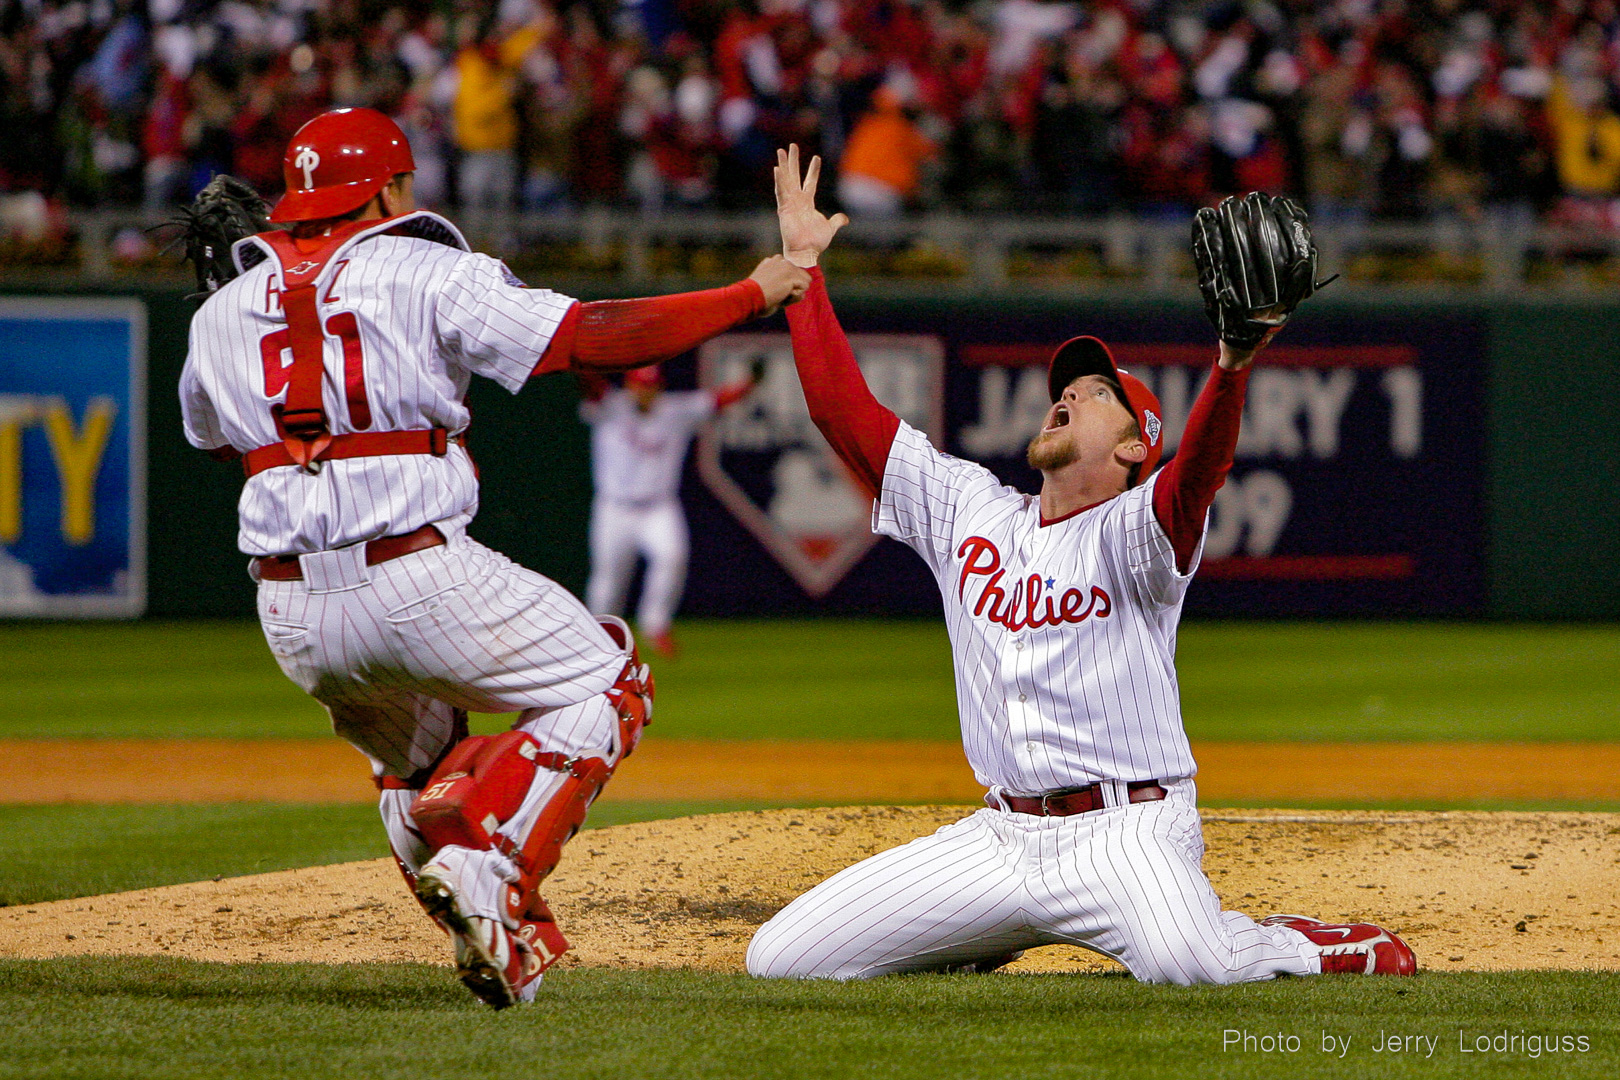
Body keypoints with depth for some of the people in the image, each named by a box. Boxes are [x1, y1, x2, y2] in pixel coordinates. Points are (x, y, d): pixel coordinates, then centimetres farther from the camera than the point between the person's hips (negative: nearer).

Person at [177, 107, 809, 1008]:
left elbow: (210, 437, 28)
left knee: (415, 758, 31)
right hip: (420, 580, -5)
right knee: (606, 687, 8)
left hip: (292, 617, 5)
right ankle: (486, 862, -13)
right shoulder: (429, 275, -2)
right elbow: (598, 338, -8)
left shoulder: (225, 309, 10)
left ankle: (507, 938, 12)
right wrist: (752, 295, -2)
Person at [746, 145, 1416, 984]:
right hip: (998, 841, 6)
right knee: (779, 960, -2)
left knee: (1188, 964, -37)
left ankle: (1306, 948, 0)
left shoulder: (1136, 531, -4)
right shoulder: (967, 510, 13)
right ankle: (999, 932, 22)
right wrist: (802, 263, 13)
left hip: (1125, 836, -6)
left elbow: (1199, 473, -27)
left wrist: (1231, 367, -45)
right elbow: (844, 410, 14)